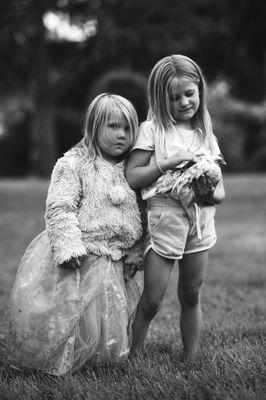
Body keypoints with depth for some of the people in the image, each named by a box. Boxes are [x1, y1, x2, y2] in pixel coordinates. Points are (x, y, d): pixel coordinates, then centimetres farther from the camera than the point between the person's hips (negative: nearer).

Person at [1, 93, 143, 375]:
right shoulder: (74, 164, -8)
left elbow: (136, 216, 16)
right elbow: (59, 209, -15)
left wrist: (135, 253, 11)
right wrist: (69, 246, -25)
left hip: (113, 262, 6)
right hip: (79, 257, -6)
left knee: (108, 318, 12)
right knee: (67, 314, -3)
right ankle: (54, 365, 15)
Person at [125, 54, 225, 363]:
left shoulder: (207, 136, 10)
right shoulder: (152, 130, -2)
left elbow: (221, 190, 9)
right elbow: (131, 178, -9)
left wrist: (211, 194, -15)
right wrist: (169, 162, -18)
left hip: (201, 223, 4)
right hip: (164, 221, -4)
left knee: (191, 297, 10)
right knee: (151, 301, -3)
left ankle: (190, 361, 20)